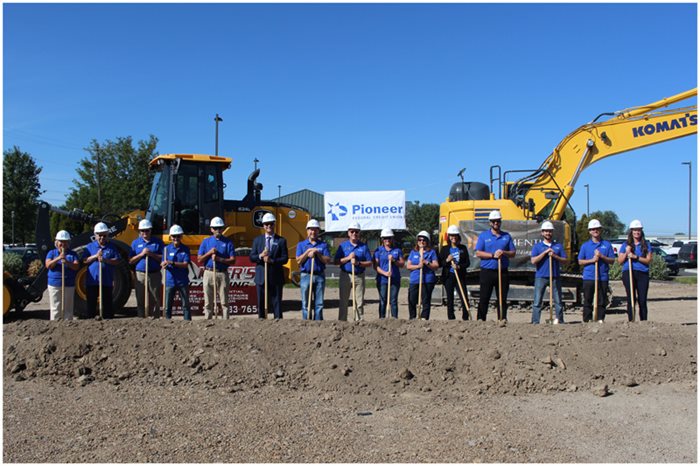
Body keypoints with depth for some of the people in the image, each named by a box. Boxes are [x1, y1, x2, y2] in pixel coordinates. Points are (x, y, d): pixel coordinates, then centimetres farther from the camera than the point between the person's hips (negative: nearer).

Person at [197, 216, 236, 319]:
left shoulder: (228, 242, 6)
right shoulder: (206, 241, 11)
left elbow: (232, 260, -1)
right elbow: (199, 260, 6)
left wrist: (219, 259, -13)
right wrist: (209, 253, -9)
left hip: (223, 274, -1)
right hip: (209, 273, 1)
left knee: (224, 302, 0)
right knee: (208, 302, 4)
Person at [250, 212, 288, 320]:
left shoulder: (281, 241, 4)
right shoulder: (257, 240, 12)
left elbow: (285, 259, -3)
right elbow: (251, 257, 7)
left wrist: (272, 260, -18)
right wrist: (260, 256, -14)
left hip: (276, 276, -2)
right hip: (261, 276, 2)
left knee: (276, 302, 1)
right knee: (261, 302, 5)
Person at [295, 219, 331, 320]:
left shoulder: (323, 244, 9)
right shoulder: (301, 244, 9)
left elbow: (328, 260, -2)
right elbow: (298, 260, -2)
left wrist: (316, 253, -11)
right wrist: (308, 251, -10)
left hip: (320, 276, 1)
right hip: (306, 276, 0)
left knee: (319, 304, 3)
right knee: (306, 304, 2)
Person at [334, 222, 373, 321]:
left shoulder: (364, 246, 7)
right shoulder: (343, 245, 5)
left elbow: (369, 263, 4)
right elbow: (335, 261, -1)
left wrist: (358, 263, -12)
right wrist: (348, 258, -13)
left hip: (359, 276, 1)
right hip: (345, 275, 0)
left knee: (359, 302, 3)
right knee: (343, 302, 2)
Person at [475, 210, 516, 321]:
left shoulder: (507, 236, 13)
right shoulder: (483, 235, 5)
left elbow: (513, 253, 11)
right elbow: (478, 253, -4)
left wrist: (504, 253, -9)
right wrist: (493, 255, -14)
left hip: (503, 272, 2)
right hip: (487, 271, -2)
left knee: (503, 298, 6)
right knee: (484, 298, -1)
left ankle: (503, 318, 12)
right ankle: (481, 319, 4)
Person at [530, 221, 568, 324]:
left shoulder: (558, 246, 12)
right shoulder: (537, 246, 6)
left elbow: (565, 260, 7)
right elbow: (533, 261, -6)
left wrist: (555, 256, -10)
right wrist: (545, 252, -11)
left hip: (555, 276, 2)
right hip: (541, 276, -2)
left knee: (558, 301, 5)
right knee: (537, 302, -2)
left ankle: (560, 321, 12)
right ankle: (535, 322, 0)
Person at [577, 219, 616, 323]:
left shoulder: (607, 244, 9)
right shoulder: (585, 245, 8)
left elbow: (612, 260, 6)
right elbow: (580, 261, 4)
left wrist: (602, 257, -10)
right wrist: (592, 260, -10)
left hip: (603, 277, 0)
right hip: (589, 277, 0)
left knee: (602, 300, 3)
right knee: (587, 300, 2)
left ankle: (601, 319, 9)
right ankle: (587, 320, 7)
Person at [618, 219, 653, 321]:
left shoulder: (646, 245, 11)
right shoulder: (625, 245, 11)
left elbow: (648, 260, 1)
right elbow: (620, 261, 8)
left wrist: (635, 257, -11)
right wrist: (626, 253, -9)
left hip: (642, 273, 0)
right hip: (628, 272, 0)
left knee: (642, 300, -2)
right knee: (631, 299, -1)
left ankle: (644, 322, 3)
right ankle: (631, 321, 3)